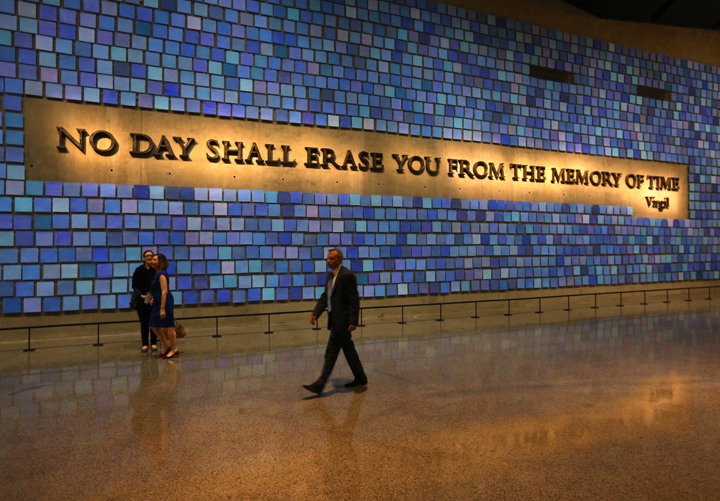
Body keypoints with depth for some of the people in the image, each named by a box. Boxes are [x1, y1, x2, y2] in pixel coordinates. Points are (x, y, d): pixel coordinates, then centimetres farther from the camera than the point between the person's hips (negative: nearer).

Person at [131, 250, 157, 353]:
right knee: (144, 323, 6)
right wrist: (141, 295, -13)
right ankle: (144, 344, 15)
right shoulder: (139, 270, 1)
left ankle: (154, 343, 18)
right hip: (141, 301, 1)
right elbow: (135, 286, 3)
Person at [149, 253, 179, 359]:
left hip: (165, 302, -10)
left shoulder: (162, 274, -16)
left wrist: (162, 309, -24)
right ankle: (167, 346, 22)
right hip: (157, 303, 10)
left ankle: (174, 349, 8)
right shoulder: (158, 273, 13)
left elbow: (164, 292, -21)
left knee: (168, 326, -2)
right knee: (154, 326, 13)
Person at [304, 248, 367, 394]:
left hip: (342, 320, -9)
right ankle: (360, 378, 29)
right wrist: (315, 313, 6)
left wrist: (353, 321, -21)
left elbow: (354, 300, -18)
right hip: (335, 319, 9)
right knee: (348, 349, 17)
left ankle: (320, 384, 1)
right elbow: (325, 297, 16)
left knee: (331, 352, -4)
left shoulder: (347, 275, -16)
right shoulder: (331, 275, 12)